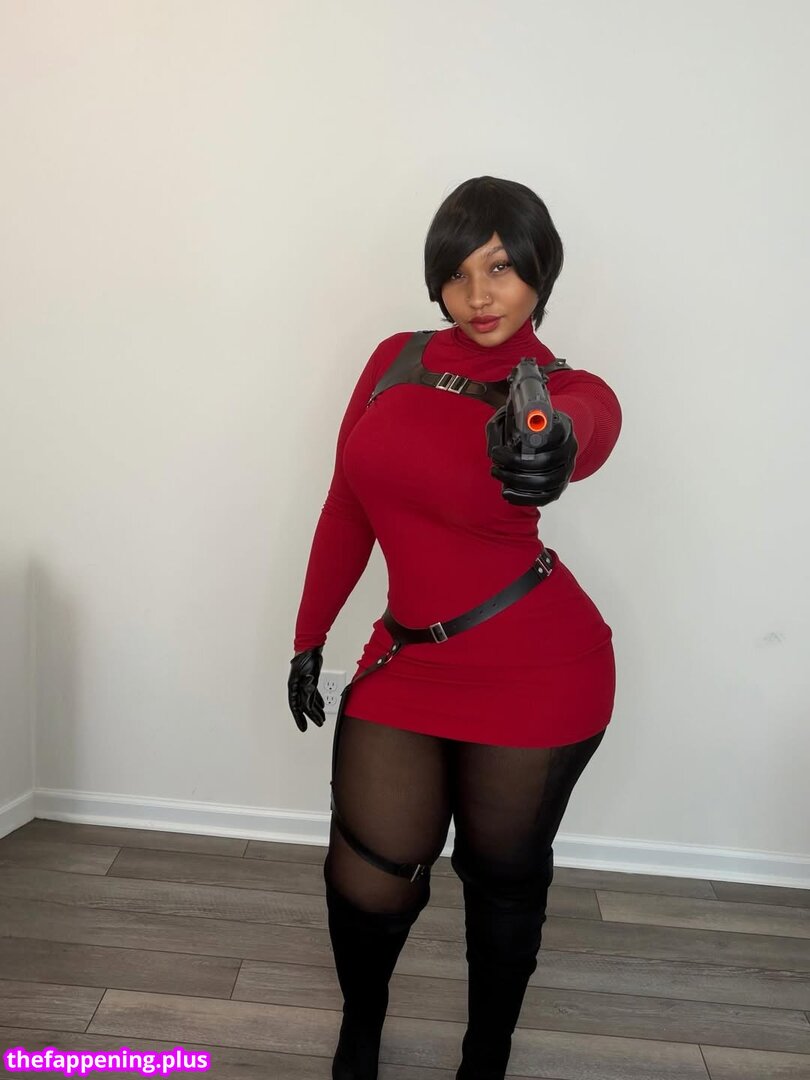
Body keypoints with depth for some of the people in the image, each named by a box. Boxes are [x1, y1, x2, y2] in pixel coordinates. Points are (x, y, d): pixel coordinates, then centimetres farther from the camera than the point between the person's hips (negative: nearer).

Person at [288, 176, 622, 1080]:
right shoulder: (398, 359, 5)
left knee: (503, 878, 11)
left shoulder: (571, 390, -6)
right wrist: (310, 635, 12)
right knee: (367, 882, 2)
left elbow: (583, 431, -33)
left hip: (536, 674, -2)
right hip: (410, 661, 3)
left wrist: (551, 445, -57)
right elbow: (348, 505, 11)